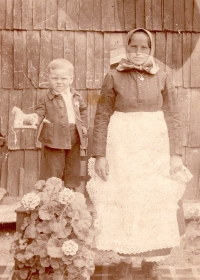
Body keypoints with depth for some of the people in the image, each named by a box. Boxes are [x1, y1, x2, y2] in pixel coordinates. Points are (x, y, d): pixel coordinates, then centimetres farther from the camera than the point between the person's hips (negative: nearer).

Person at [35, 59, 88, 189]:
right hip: (54, 138, -4)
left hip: (74, 137, 4)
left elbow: (83, 109, 19)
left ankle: (72, 189, 31)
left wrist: (84, 125, 11)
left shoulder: (76, 97, 5)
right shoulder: (46, 99, -6)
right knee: (55, 168, 2)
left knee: (73, 166, 16)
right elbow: (40, 112, -6)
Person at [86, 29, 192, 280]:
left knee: (155, 203, 5)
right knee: (123, 201, 3)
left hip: (155, 148, 1)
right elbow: (102, 118, -1)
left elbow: (173, 118, 3)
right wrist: (99, 154, -8)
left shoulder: (162, 79, 3)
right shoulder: (113, 78, 0)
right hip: (122, 147, -1)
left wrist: (176, 154, -4)